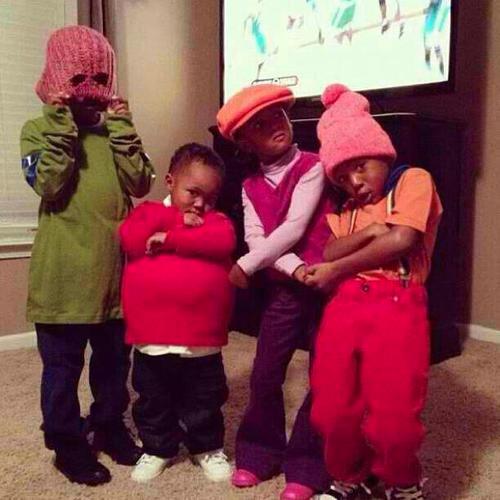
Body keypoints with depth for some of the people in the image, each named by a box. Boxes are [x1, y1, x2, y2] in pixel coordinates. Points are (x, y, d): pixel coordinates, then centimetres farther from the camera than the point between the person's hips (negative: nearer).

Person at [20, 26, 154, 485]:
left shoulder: (115, 128, 10)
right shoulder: (38, 129, 0)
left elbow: (140, 184, -3)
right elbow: (49, 186, -15)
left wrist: (122, 128, -7)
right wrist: (61, 127, -16)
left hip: (114, 267, 4)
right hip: (64, 272, -4)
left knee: (114, 358, 17)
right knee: (63, 364, 9)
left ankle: (110, 426, 37)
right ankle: (68, 443, 26)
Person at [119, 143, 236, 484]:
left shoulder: (216, 220, 5)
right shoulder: (148, 212, 5)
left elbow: (222, 242, -19)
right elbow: (131, 238, -16)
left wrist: (167, 238, -18)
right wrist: (180, 221, -14)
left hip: (201, 339, 0)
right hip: (151, 337, 1)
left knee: (205, 401, 17)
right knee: (153, 401, 18)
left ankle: (208, 448, 39)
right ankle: (158, 449, 39)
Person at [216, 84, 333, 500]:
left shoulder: (312, 166, -6)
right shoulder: (251, 187, 8)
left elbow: (293, 229, -14)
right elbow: (256, 239, -5)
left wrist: (244, 266, -9)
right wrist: (297, 269, -21)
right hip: (284, 289, 4)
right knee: (265, 376, 7)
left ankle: (306, 466, 21)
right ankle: (259, 453, 29)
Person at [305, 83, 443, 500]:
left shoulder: (414, 180, 4)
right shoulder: (348, 208, 22)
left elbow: (402, 240, -10)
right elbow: (329, 252, 7)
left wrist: (338, 269, -1)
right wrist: (367, 233, -10)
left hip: (396, 307, -5)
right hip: (344, 306, 6)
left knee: (391, 416, -3)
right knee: (333, 410, 5)